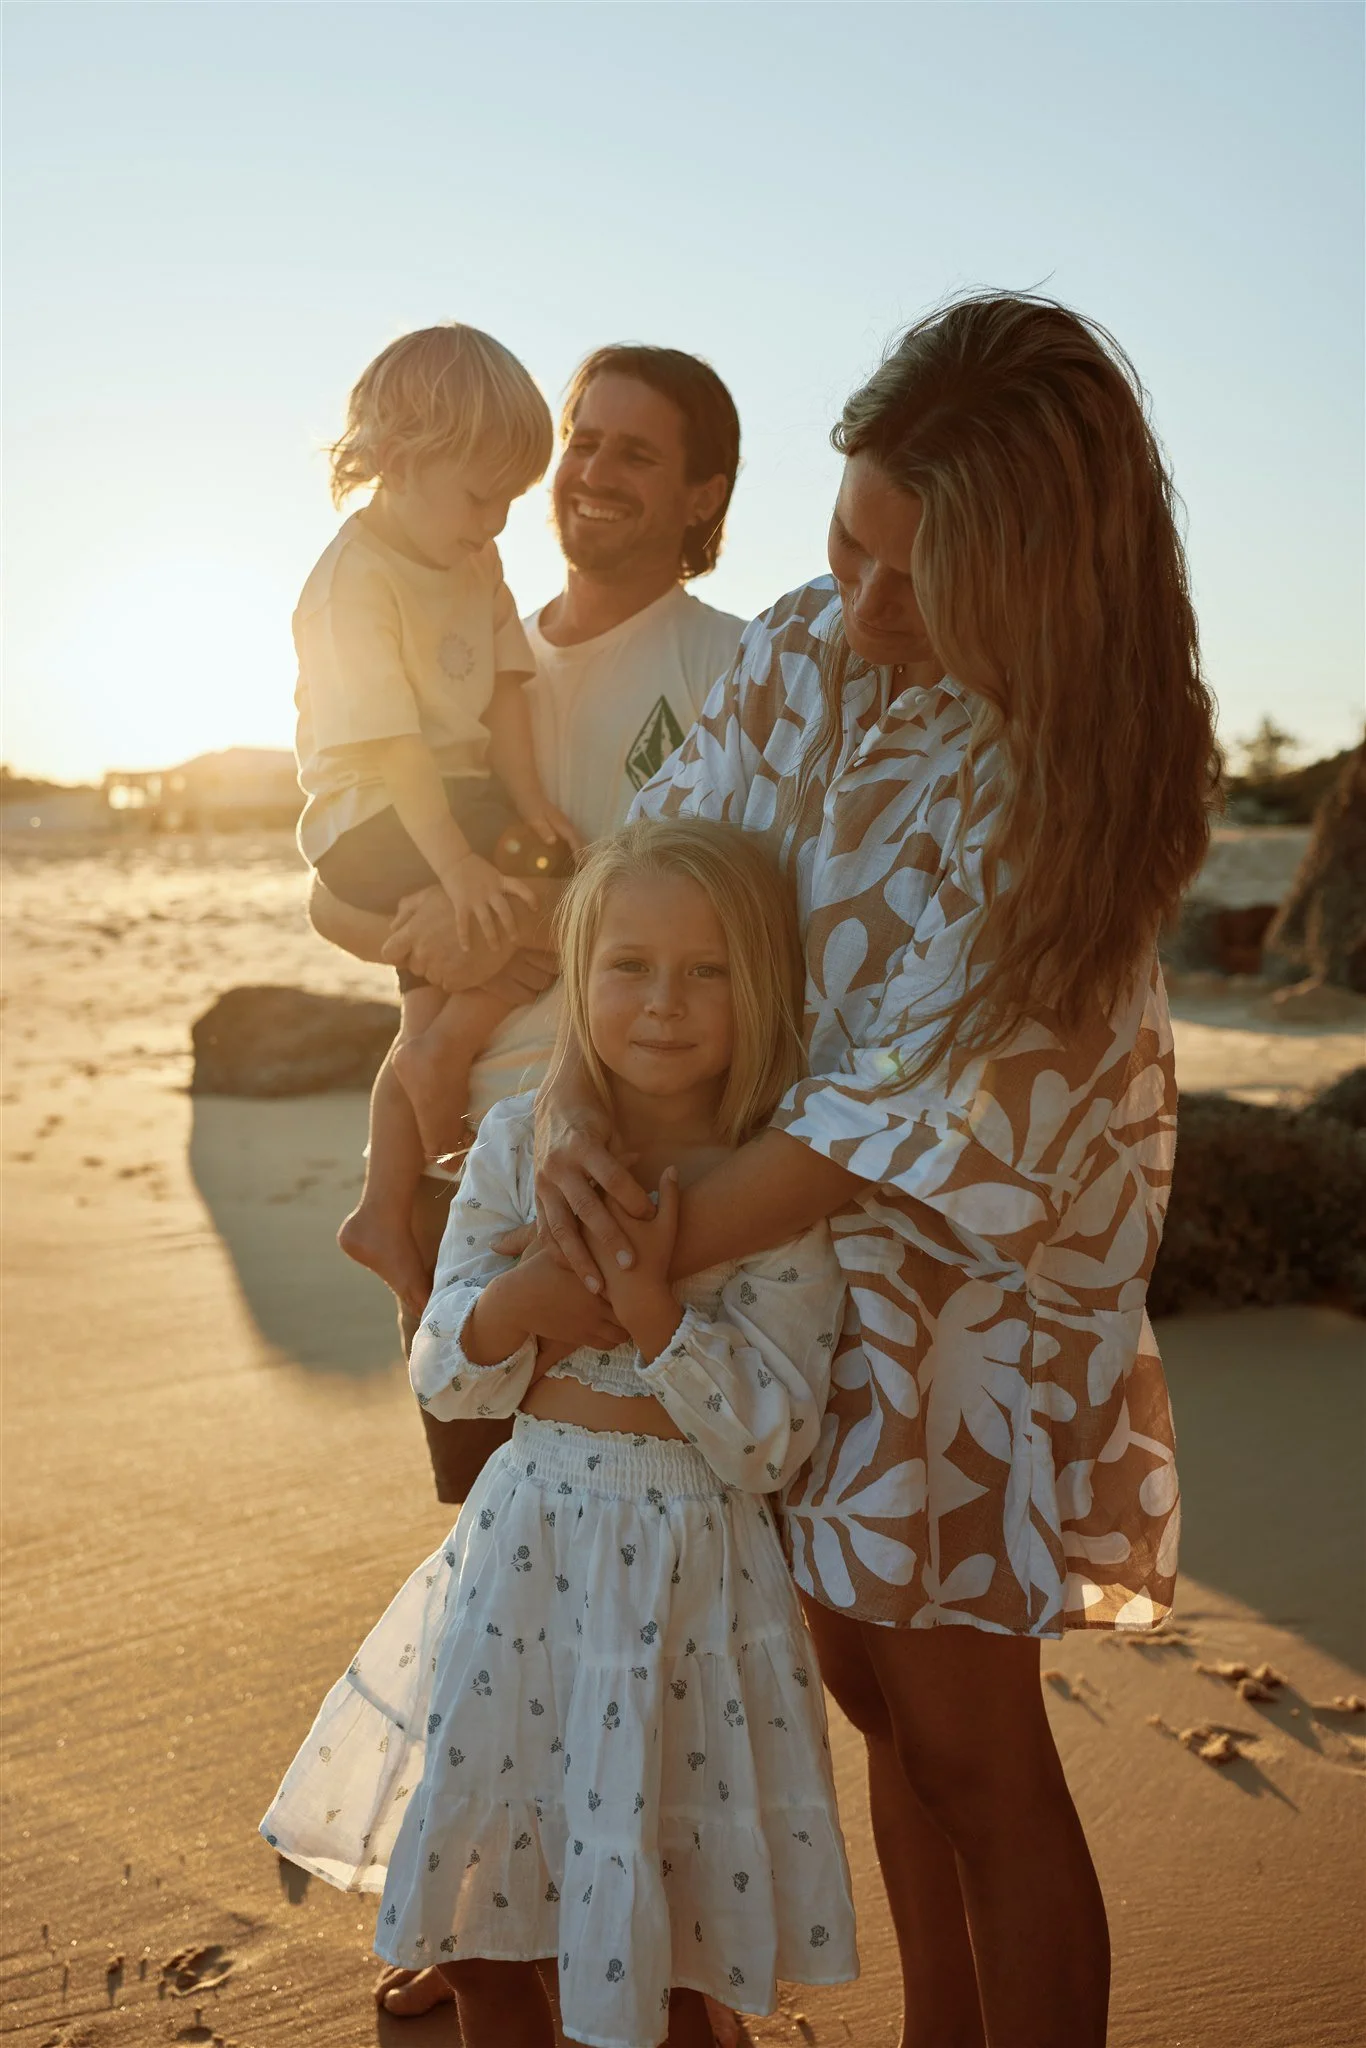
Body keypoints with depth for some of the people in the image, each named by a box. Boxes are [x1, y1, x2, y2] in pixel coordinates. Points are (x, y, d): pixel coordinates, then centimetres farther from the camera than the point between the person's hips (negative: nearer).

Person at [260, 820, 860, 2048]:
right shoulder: (519, 1146, -4)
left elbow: (771, 1444, -15)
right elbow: (447, 1379, -2)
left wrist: (652, 1302, -26)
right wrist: (540, 1286, -21)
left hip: (692, 1565, -3)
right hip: (528, 1545, 4)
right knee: (471, 1914, 19)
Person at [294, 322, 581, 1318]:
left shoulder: (478, 563, 6)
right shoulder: (355, 579, -20)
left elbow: (504, 683, 4)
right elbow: (389, 742, -26)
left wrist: (526, 795, -11)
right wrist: (460, 863, -31)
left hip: (459, 799, 9)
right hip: (374, 820, -9)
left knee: (436, 1012, 14)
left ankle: (385, 1213, 25)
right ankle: (446, 1056, -1)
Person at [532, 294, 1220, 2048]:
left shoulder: (1092, 772, -22)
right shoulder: (807, 654, -8)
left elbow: (921, 1101, -24)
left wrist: (650, 1256, -23)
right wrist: (570, 1104, -23)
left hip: (972, 1273, -5)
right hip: (781, 1238, 5)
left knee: (969, 1742, 4)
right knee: (869, 1678, 18)